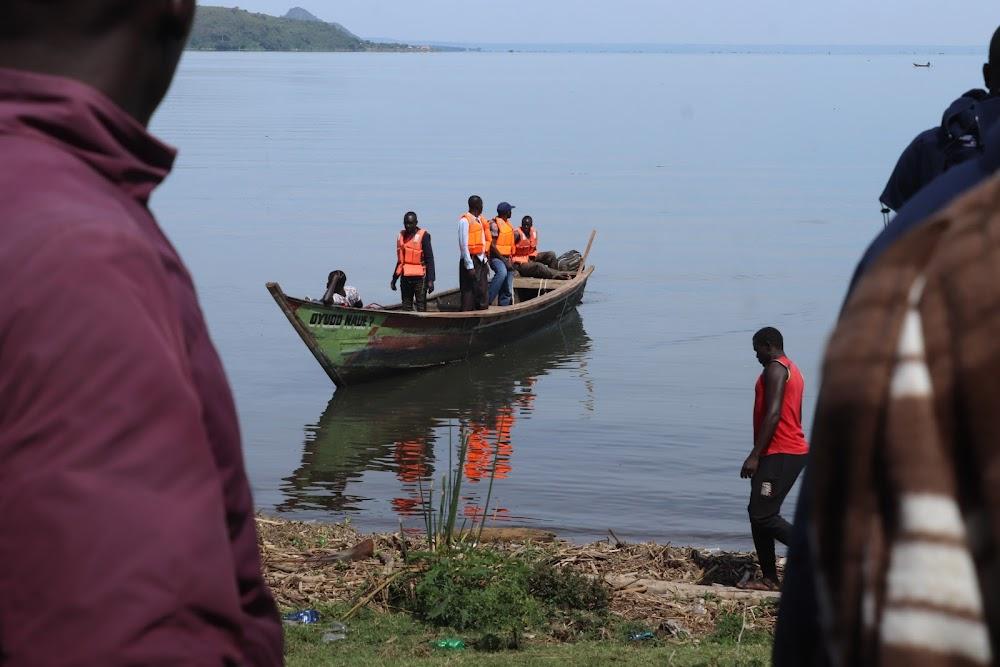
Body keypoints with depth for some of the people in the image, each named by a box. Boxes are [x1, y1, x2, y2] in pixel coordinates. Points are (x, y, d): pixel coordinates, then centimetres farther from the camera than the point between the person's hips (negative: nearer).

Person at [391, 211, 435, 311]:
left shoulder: (423, 236, -7)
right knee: (406, 307, 7)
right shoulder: (401, 236, 12)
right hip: (405, 278, 6)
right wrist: (394, 279, 22)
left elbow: (430, 259, -9)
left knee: (421, 307, -6)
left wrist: (430, 280, -16)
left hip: (419, 278, -6)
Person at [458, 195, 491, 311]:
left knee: (483, 292, 10)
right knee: (469, 292, -6)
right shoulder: (465, 221, -10)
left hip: (481, 260, 8)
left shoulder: (480, 220, 15)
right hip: (471, 260, -8)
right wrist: (469, 266, -18)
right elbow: (463, 245, -14)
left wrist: (485, 260, 12)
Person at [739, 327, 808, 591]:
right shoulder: (791, 370, 22)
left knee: (762, 515, -13)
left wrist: (755, 455, -22)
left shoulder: (775, 369, -10)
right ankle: (769, 578, 10)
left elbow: (773, 414, -21)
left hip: (779, 454, -11)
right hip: (794, 451, 11)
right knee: (759, 514, 10)